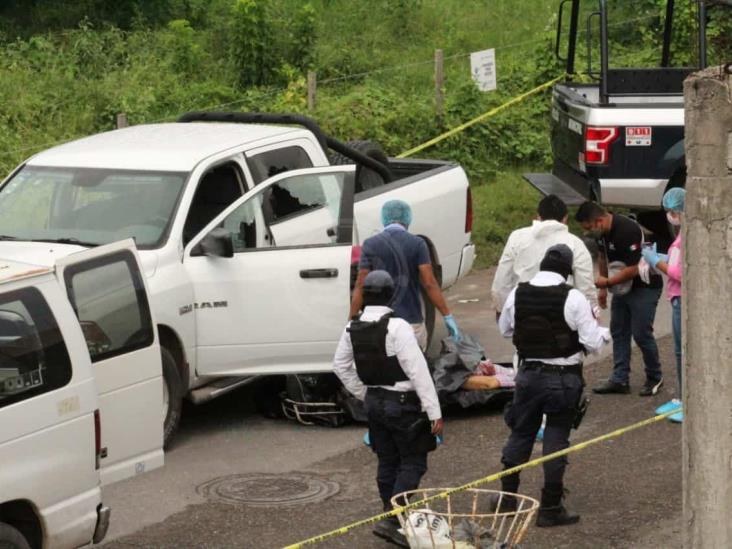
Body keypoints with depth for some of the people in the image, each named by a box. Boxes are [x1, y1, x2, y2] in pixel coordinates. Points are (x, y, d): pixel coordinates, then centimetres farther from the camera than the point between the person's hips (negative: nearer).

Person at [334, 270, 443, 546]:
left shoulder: (353, 328, 1)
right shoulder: (397, 327, -20)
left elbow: (340, 365, 13)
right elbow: (417, 371, -20)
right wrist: (434, 411, -17)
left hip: (374, 402, 7)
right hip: (402, 403, -7)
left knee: (387, 462, 17)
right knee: (413, 463, 0)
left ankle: (393, 518, 24)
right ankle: (391, 520, -9)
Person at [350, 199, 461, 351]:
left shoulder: (370, 245, 1)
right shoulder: (417, 244, -1)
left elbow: (361, 285, -2)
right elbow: (429, 283, -7)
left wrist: (352, 320, 2)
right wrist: (447, 316, -6)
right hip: (412, 322, 0)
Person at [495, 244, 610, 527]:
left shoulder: (518, 294, -3)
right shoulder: (573, 298, -16)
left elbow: (504, 329, 13)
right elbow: (592, 343, -14)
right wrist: (604, 332, 7)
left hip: (528, 374, 4)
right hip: (563, 379, -4)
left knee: (521, 432, 18)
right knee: (556, 438, 4)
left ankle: (507, 496, 27)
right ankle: (550, 508, 9)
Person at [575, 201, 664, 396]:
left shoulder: (627, 231, -28)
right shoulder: (603, 233, -1)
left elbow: (633, 269, -28)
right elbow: (603, 256, 18)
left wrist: (607, 282, -20)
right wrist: (603, 287, 17)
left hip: (644, 287, -9)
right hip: (622, 287, 9)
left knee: (641, 334, -6)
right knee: (618, 331, 7)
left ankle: (654, 378, 11)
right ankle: (620, 379, 10)